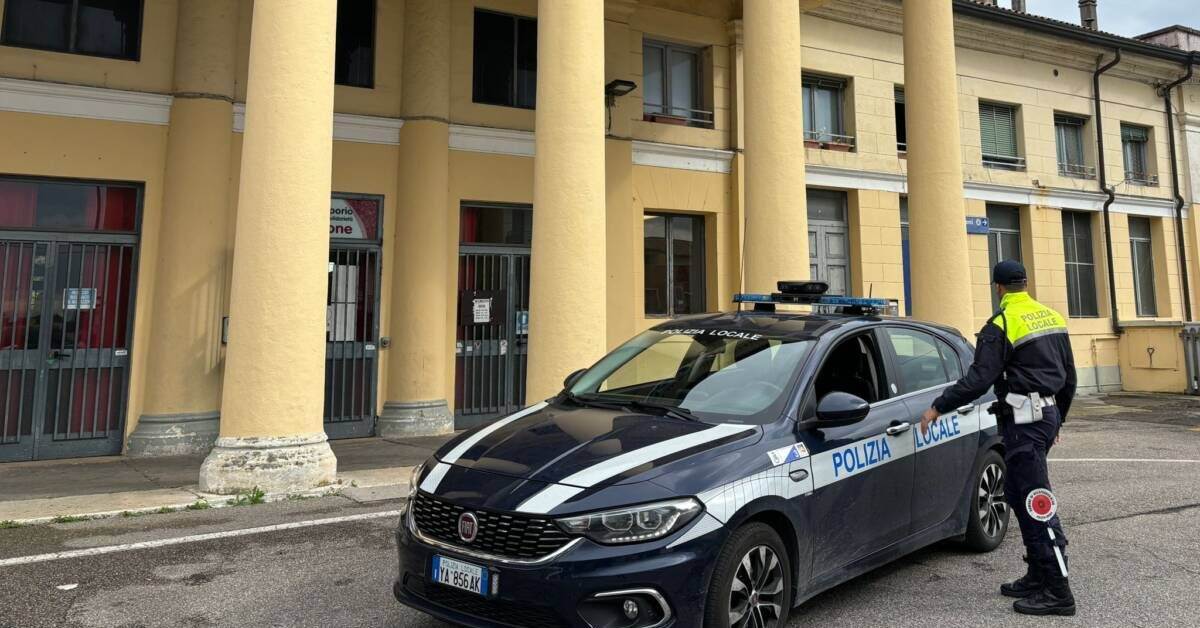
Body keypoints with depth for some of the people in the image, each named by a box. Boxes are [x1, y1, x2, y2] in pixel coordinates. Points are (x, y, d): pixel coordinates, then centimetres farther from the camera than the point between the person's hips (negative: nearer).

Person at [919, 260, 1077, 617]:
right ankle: (1037, 576, 23)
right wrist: (1058, 418, 29)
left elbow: (977, 379, -19)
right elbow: (1068, 376, 19)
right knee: (1017, 493, 16)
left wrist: (937, 408, -11)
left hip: (1024, 420, -9)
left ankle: (1057, 591, -1)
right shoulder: (1053, 318, 13)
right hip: (1048, 413, 9)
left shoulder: (1002, 325, -13)